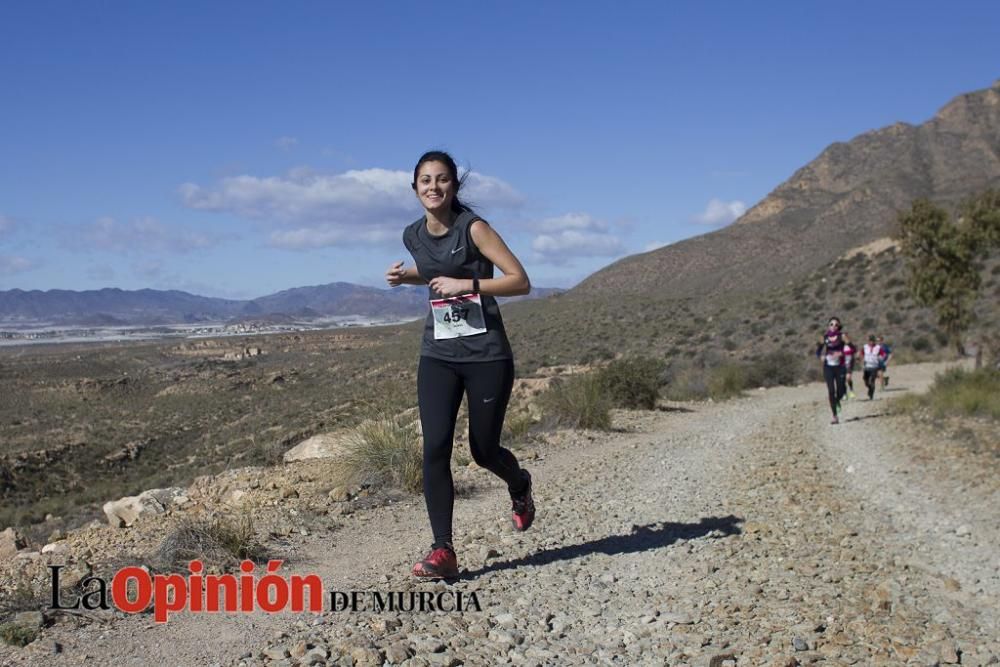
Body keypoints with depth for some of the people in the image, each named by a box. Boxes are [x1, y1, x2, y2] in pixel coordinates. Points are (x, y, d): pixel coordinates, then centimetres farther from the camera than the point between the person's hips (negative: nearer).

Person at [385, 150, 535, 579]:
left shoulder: (472, 227, -10)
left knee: (483, 450, 6)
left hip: (486, 354, -4)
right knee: (435, 449, -11)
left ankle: (519, 486, 43)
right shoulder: (414, 235, 7)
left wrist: (465, 284, -21)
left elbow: (520, 281, -13)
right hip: (438, 355, 4)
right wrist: (408, 276, 9)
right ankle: (442, 551, -5)